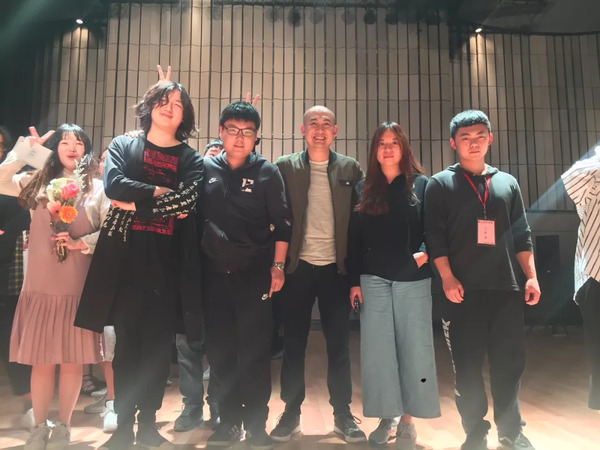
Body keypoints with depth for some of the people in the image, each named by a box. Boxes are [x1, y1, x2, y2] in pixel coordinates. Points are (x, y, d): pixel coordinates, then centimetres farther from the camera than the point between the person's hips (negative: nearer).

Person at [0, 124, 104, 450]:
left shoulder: (97, 188, 3)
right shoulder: (37, 181, 10)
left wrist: (81, 243, -15)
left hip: (78, 288, -1)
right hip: (41, 286, 1)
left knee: (72, 361, 5)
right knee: (41, 361, 7)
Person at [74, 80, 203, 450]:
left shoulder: (191, 159, 10)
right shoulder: (123, 145, 12)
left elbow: (188, 201, -8)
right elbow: (114, 185, -7)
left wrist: (137, 203, -9)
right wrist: (161, 193, -10)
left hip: (168, 261, 1)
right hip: (126, 257, 0)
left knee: (159, 345, 5)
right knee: (127, 344, 5)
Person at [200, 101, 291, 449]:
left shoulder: (267, 172, -1)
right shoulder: (206, 167, 5)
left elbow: (282, 222, 0)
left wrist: (277, 266, -5)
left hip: (254, 274, -2)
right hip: (214, 274, 3)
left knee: (255, 351, 2)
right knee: (220, 350, 10)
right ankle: (229, 420, 26)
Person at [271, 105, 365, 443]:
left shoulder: (350, 168, 4)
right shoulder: (286, 166, 2)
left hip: (336, 268, 1)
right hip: (298, 267, 0)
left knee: (339, 344, 8)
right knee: (294, 343, 8)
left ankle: (343, 415, 22)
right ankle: (291, 413, 23)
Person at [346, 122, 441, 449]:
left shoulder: (422, 185, 3)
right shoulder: (364, 190, 9)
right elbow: (354, 238, 7)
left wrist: (424, 253, -18)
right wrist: (354, 280, 2)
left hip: (412, 278, -1)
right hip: (373, 279, 2)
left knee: (413, 347, 3)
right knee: (378, 349, 3)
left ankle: (407, 421, 18)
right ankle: (387, 418, 18)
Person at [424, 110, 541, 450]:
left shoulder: (507, 182, 15)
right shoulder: (440, 184, 5)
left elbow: (522, 234, 14)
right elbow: (435, 236, -2)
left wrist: (531, 276, 5)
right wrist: (447, 277, -11)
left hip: (506, 288, 3)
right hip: (464, 289, -2)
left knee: (510, 362, 6)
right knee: (468, 365, 3)